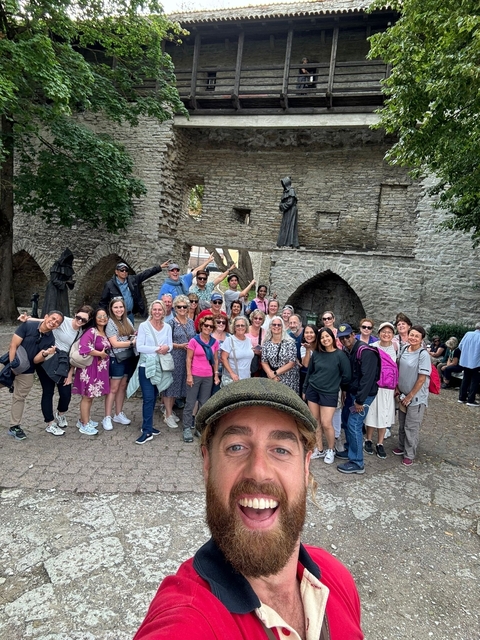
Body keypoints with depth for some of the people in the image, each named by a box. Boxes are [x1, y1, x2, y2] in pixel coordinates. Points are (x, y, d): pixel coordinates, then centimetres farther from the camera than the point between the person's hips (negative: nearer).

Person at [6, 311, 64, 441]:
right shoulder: (27, 326, -16)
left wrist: (45, 353, -31)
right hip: (11, 365, -2)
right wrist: (12, 365, -21)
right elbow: (13, 345, -15)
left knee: (19, 398, 13)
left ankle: (14, 426, 25)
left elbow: (36, 360, -10)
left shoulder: (50, 340, -9)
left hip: (26, 372, 3)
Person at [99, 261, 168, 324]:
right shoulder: (109, 285, -6)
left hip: (130, 314, 4)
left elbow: (146, 273, 4)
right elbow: (103, 302, -2)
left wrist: (160, 267, 2)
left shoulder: (132, 280, 3)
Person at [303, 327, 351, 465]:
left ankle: (330, 450, 18)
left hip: (330, 393, -4)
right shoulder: (316, 353, 3)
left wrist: (337, 385, 7)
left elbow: (347, 376, -5)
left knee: (326, 423, -5)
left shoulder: (340, 355, -10)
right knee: (316, 422, 8)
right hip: (313, 390, 4)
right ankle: (319, 450, 23)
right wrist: (305, 389, 12)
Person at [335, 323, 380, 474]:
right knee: (346, 420, 18)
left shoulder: (365, 352, -21)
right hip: (352, 392, 9)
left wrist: (360, 400, -24)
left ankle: (357, 463, 2)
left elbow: (367, 377, -25)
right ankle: (350, 450, 36)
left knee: (354, 425, -9)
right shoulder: (346, 351, 7)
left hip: (364, 394, -9)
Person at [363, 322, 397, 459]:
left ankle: (380, 444, 22)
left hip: (388, 387, 1)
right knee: (371, 413, 8)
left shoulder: (396, 348, -2)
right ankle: (368, 440, 27)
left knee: (385, 415, 8)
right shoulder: (372, 347, -6)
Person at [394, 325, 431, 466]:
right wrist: (397, 388, 5)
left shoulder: (423, 355, -18)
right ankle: (402, 447, 37)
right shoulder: (404, 350, -1)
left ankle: (409, 455, 18)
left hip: (416, 397, -6)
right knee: (402, 424, 19)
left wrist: (410, 396, -12)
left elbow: (422, 379, -17)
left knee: (411, 427, 4)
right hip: (403, 395, 6)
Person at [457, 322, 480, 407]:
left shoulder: (468, 334, -1)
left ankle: (462, 398, 22)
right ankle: (471, 400, 6)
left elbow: (460, 346, 3)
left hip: (465, 361, 5)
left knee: (465, 379, 17)